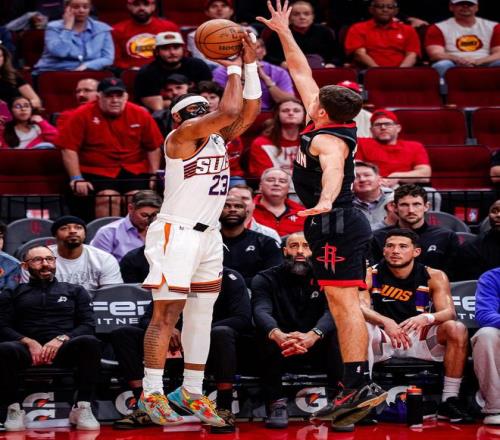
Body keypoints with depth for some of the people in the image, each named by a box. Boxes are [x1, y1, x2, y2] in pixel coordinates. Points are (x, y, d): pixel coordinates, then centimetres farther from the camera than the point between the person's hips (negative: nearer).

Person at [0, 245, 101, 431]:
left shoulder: (75, 291, 24)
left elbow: (88, 325, 11)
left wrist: (61, 339, -9)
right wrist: (29, 342, -11)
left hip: (64, 349, 1)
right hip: (28, 349, 0)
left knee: (90, 342, -34)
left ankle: (82, 407, -26)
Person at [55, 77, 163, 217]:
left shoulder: (140, 115, 4)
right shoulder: (82, 116, -5)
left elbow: (153, 148, 12)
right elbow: (69, 149, -7)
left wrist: (154, 176, 2)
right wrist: (76, 178, -14)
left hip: (135, 170, 3)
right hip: (97, 171, -3)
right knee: (108, 197, -28)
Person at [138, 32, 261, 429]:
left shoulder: (218, 137, 14)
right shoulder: (181, 135, -9)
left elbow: (250, 110, 12)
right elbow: (229, 112, -19)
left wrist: (250, 64, 4)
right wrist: (234, 70, -6)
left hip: (209, 236, 9)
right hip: (176, 233, -9)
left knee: (202, 314, 10)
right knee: (167, 313, -7)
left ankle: (191, 392, 16)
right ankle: (151, 394, -3)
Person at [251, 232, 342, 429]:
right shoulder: (265, 279, 0)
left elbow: (332, 311, -19)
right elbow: (261, 311, -20)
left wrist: (312, 335, -42)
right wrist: (278, 335, -45)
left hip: (317, 347, 1)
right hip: (279, 352, -1)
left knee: (337, 333, -29)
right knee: (266, 334, -32)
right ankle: (276, 403, -30)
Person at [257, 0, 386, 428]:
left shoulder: (328, 139, -16)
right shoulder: (322, 122, 10)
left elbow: (333, 167, -40)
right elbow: (301, 72, 21)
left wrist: (326, 200, -59)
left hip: (335, 225, -10)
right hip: (342, 222, 10)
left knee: (344, 304, -14)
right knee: (343, 306, 9)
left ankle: (360, 384, -19)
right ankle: (355, 386, 10)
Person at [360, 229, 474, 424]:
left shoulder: (434, 277, -2)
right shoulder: (370, 275, -4)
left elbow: (449, 313, -14)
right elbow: (359, 307, -19)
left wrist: (426, 318, -37)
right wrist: (385, 321, -39)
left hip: (420, 339, 1)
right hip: (382, 341, -1)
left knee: (457, 329, -25)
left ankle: (449, 402, -19)